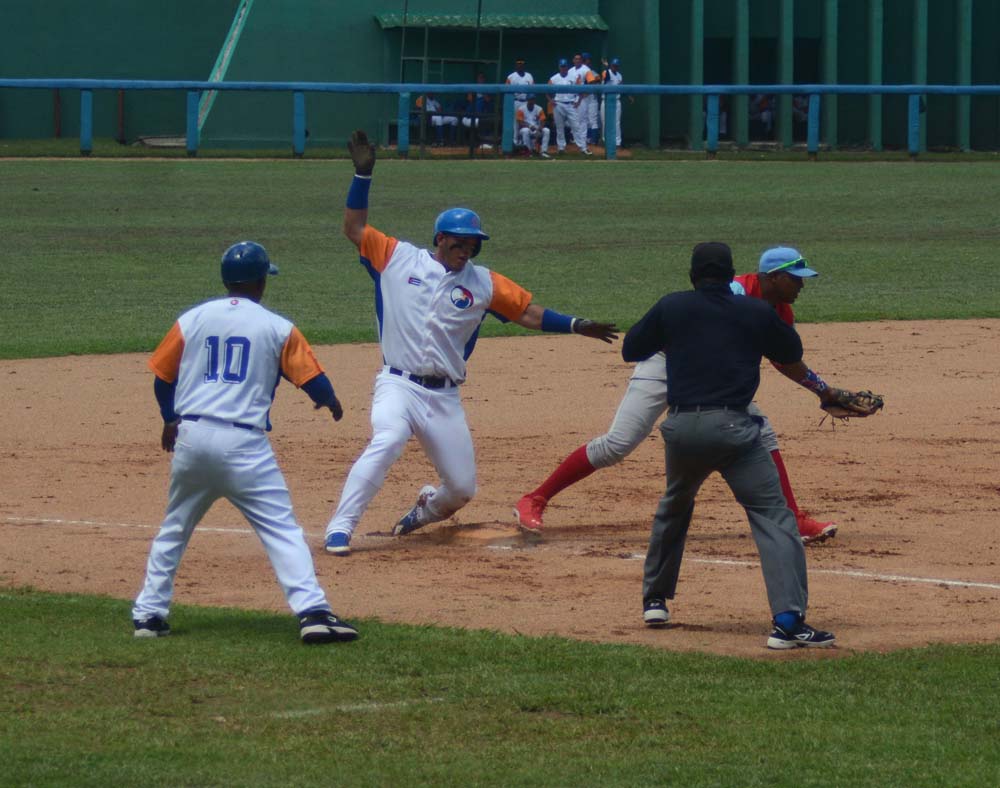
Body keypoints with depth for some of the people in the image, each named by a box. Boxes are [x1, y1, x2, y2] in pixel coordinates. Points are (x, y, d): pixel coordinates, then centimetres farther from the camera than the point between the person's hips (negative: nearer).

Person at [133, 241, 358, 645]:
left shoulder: (192, 319, 9)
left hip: (190, 437, 3)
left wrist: (170, 420, 33)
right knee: (282, 530, -5)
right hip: (244, 442, -3)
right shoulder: (277, 328, 2)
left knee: (173, 530, 19)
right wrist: (331, 402, 26)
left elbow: (162, 377, 15)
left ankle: (149, 613, 21)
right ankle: (312, 611, -17)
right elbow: (312, 377, 4)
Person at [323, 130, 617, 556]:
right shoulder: (399, 259, 3)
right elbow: (355, 227, 5)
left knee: (462, 487, 5)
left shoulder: (483, 283, 8)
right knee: (387, 440, -34)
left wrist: (576, 326, -1)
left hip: (445, 397, 4)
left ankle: (427, 508, 42)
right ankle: (340, 528, -30)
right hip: (399, 385, -4)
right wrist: (363, 174, -4)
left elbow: (528, 312, 9)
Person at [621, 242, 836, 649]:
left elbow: (631, 350, 18)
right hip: (733, 425, -3)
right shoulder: (757, 312, 8)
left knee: (674, 505, 29)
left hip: (681, 427, 3)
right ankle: (788, 619, -19)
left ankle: (655, 598, 36)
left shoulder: (671, 308, 9)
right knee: (773, 516, -4)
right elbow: (792, 354, 24)